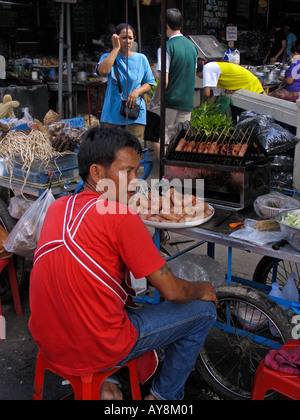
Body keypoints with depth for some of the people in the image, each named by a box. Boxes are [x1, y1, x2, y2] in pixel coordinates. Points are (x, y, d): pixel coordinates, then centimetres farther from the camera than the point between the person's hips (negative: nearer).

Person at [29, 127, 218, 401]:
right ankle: (164, 396, 23)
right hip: (96, 350, -7)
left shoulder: (58, 207, 2)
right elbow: (172, 291, -14)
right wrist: (202, 290, 8)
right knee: (204, 311, 7)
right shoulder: (121, 216, -19)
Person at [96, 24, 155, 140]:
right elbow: (103, 71, -18)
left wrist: (137, 91, -9)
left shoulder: (141, 59, 9)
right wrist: (116, 48, -10)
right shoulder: (108, 57, 6)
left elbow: (149, 84, 12)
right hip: (112, 115, 0)